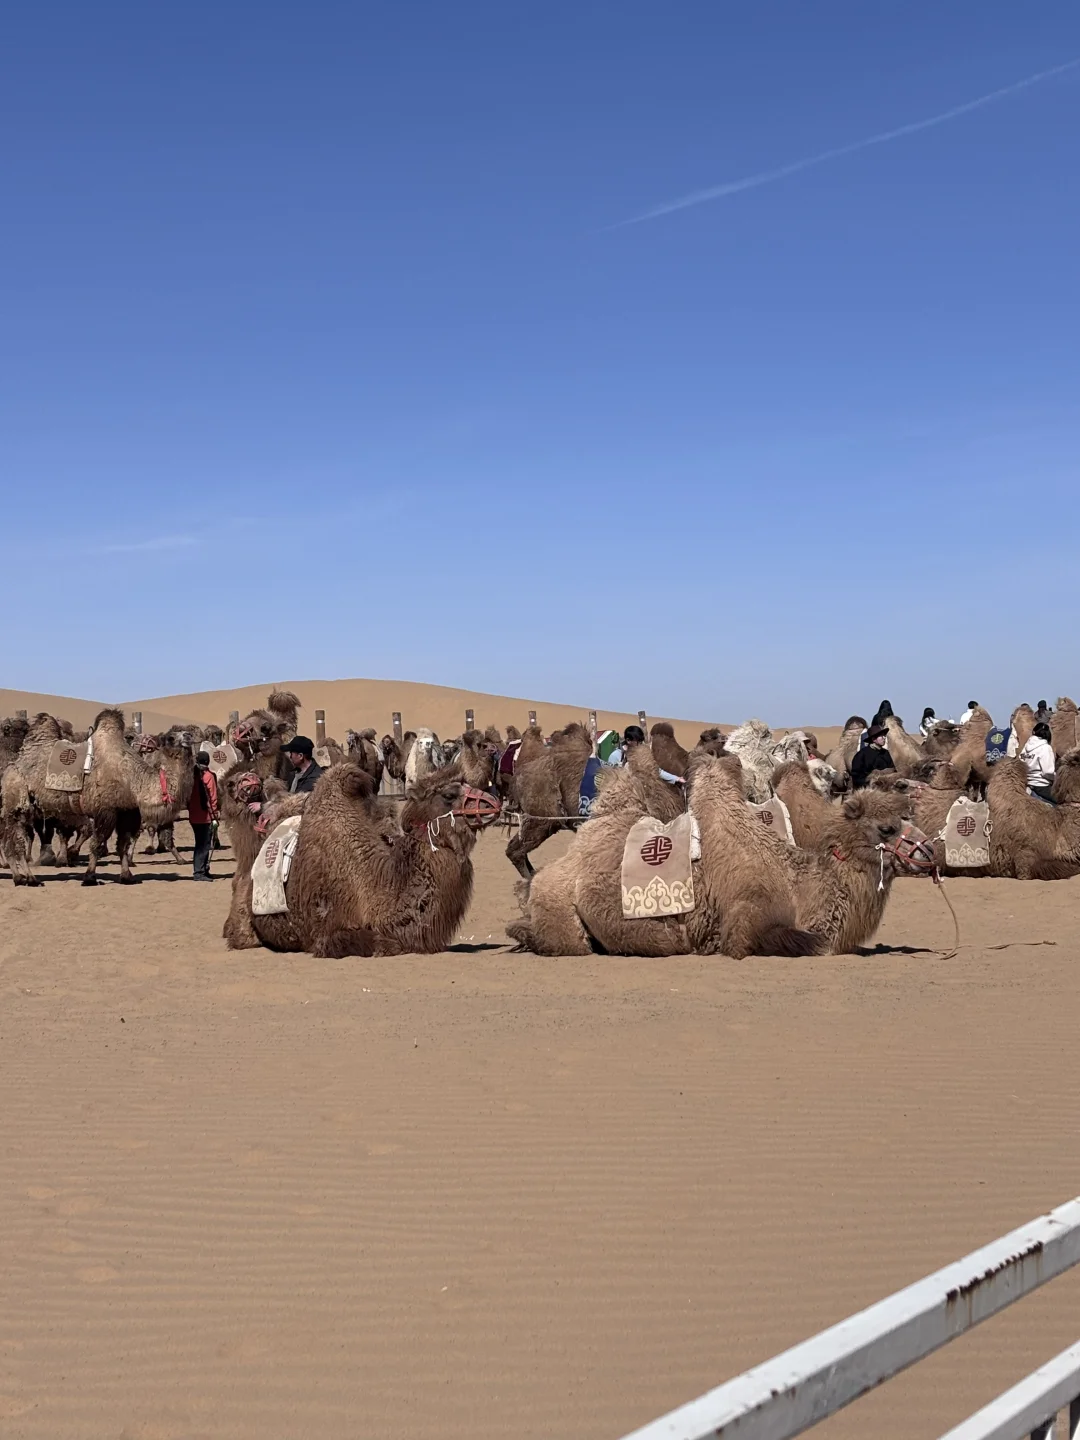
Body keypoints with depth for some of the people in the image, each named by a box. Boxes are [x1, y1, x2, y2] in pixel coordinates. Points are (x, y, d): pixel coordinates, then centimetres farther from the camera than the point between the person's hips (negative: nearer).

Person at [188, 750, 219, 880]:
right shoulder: (208, 776, -11)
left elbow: (188, 795, 10)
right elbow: (212, 797, -12)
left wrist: (189, 809, 17)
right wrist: (214, 815, -9)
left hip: (193, 816, 6)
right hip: (205, 816, -6)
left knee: (201, 844, 16)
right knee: (204, 845, -2)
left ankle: (203, 870, 23)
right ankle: (199, 872, -6)